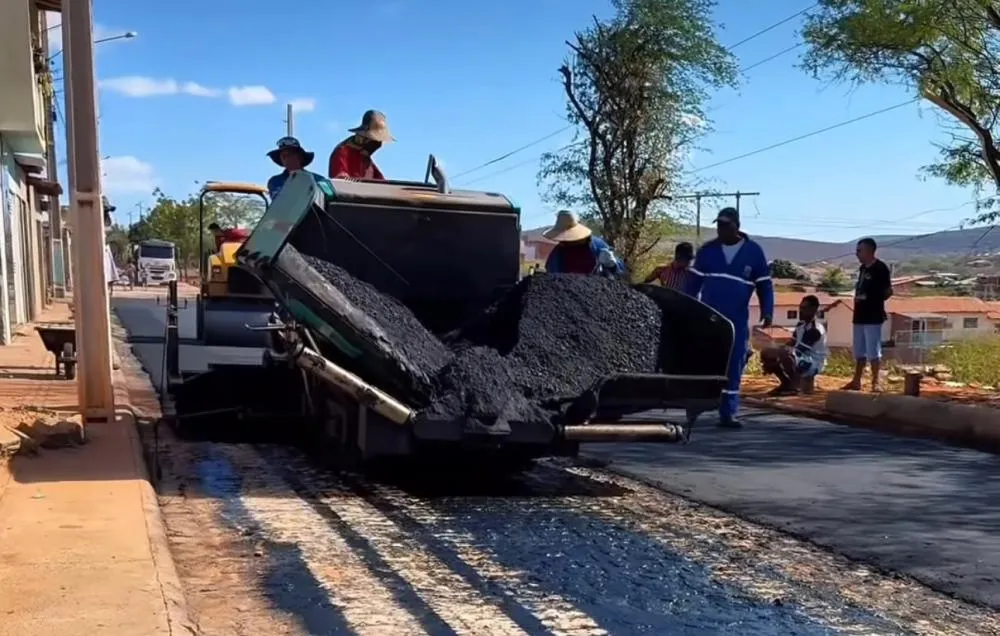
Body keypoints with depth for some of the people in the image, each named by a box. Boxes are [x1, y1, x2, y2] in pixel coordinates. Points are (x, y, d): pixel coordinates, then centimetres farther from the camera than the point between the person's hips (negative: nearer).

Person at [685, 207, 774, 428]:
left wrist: (767, 312, -7)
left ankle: (728, 413, 8)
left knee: (734, 367, 2)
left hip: (737, 321, 0)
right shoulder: (707, 250, 3)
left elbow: (764, 285, 3)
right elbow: (694, 282, 7)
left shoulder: (754, 252, 0)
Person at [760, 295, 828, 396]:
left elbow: (798, 350, -24)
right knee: (766, 353, 3)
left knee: (784, 355, -38)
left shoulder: (815, 329, -21)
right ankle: (786, 383, 9)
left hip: (813, 364, -10)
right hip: (801, 358, 10)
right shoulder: (801, 325, 10)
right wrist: (777, 350, -9)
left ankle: (795, 386, -18)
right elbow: (791, 343, 12)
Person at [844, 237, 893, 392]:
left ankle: (876, 381, 1)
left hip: (873, 316, -9)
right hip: (860, 315, 9)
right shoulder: (862, 268, 13)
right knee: (859, 351, 12)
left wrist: (874, 302, -8)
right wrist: (858, 299, 7)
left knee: (873, 351, -5)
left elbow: (888, 292, -11)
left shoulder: (881, 268, -11)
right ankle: (856, 381, 18)